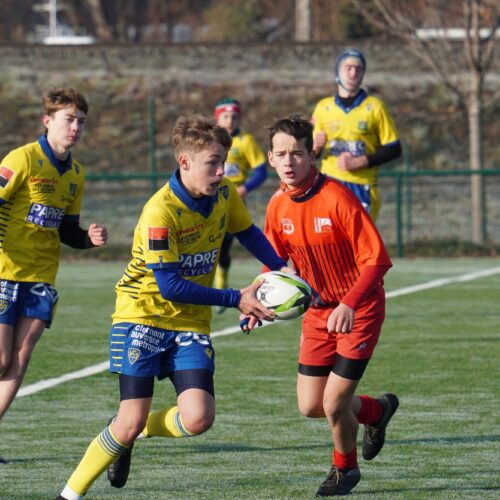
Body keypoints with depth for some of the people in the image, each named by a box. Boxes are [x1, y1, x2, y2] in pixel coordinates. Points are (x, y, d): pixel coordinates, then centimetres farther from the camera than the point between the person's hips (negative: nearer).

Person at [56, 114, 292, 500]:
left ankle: (130, 435, 16)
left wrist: (281, 268, 3)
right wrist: (236, 300, -22)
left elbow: (248, 232, 19)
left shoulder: (224, 194, -2)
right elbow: (169, 286, -23)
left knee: (198, 418, -14)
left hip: (191, 323, 5)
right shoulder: (161, 212, -23)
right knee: (132, 420, -11)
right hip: (144, 314, -5)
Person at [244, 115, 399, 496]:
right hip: (319, 311, 6)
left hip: (358, 311, -6)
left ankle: (345, 468, 22)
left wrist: (350, 304, -35)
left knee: (334, 404, -10)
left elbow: (377, 260, -23)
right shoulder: (279, 206, -4)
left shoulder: (337, 199, -23)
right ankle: (376, 411, 36)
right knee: (310, 406, 5)